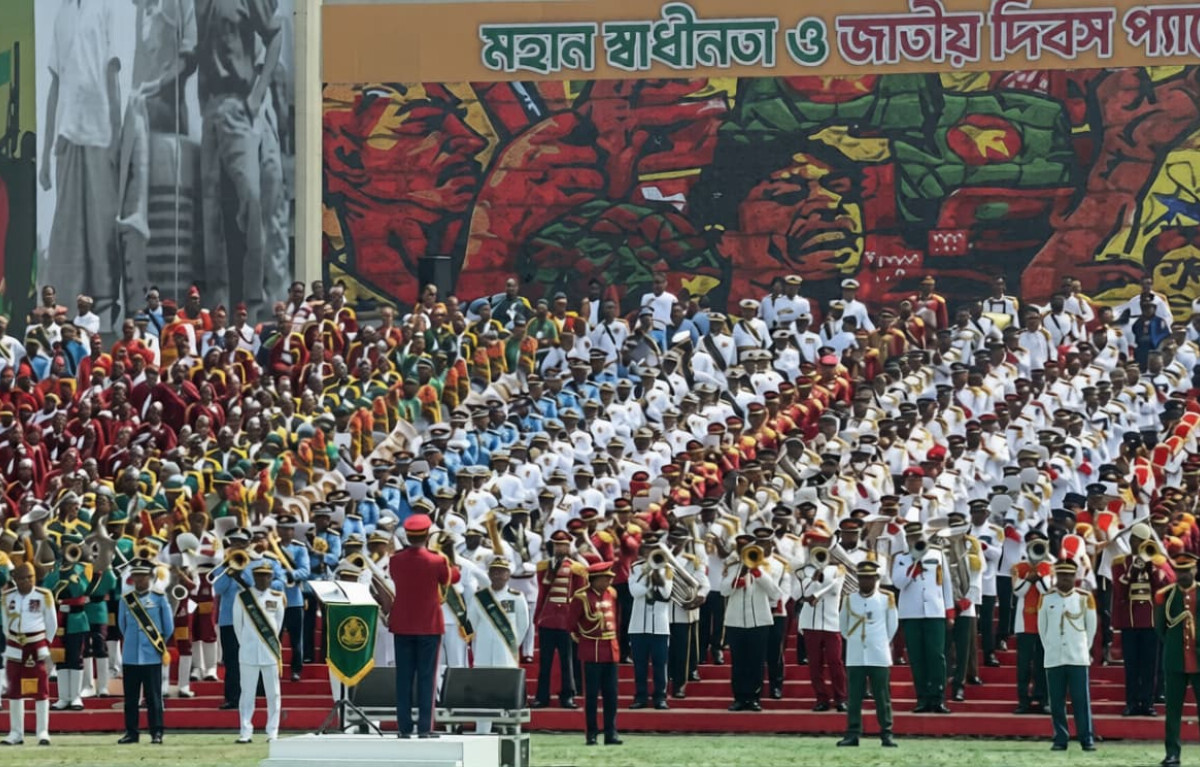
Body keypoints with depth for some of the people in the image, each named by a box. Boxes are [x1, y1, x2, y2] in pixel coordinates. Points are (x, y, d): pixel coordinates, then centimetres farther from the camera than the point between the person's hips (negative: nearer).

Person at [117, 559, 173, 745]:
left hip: (152, 657, -2)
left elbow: (168, 626, 6)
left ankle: (156, 732, 2)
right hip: (130, 657, 2)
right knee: (131, 697, 5)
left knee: (153, 697, -1)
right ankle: (131, 732, 11)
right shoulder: (126, 600, 6)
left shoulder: (159, 598, 0)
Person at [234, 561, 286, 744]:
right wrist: (245, 643, 10)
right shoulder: (242, 597, 1)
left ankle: (273, 732, 6)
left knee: (273, 693, 2)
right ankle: (245, 731, 2)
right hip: (248, 652, -1)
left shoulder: (277, 598, 4)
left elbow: (278, 624, 11)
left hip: (270, 653, 1)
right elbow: (237, 623, 7)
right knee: (247, 693, 0)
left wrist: (272, 643, 11)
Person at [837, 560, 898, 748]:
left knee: (882, 698, 1)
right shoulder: (849, 599, 5)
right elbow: (843, 626, 17)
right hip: (855, 658, 1)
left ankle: (886, 734, 5)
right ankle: (852, 734, 6)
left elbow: (892, 625, 12)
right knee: (854, 698, 2)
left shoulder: (886, 598, 1)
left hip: (879, 658, -1)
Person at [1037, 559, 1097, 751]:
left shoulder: (1085, 598, 2)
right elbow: (1042, 627, 12)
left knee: (1081, 700, -4)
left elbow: (1091, 627, 10)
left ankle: (1087, 738, -1)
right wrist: (1050, 649, 11)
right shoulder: (1046, 598, 5)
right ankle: (1060, 739, 8)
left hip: (1078, 658, -1)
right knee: (1056, 703, 2)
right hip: (1053, 659, 1)